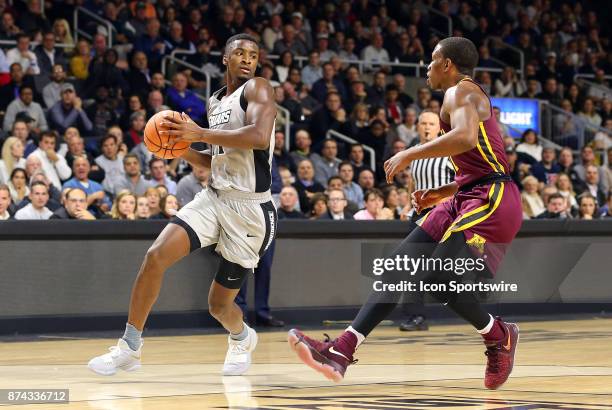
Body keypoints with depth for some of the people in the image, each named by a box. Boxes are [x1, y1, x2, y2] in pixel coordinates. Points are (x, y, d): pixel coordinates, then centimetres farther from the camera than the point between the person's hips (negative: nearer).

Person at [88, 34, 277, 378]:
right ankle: (130, 347, -6)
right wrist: (181, 148, 5)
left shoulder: (257, 89, -8)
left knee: (220, 303, 3)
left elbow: (260, 136, -28)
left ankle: (242, 339, 40)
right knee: (156, 256, -17)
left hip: (250, 209, -6)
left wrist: (200, 133, -26)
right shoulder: (215, 101, 15)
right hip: (214, 197, 6)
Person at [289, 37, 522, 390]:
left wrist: (410, 154, -20)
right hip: (468, 198, 10)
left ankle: (499, 336, 8)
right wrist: (442, 193, 20)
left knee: (438, 280, -17)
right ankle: (340, 352, -4)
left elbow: (465, 137, -30)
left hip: (491, 202, -10)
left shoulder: (460, 92, -8)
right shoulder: (471, 97, 24)